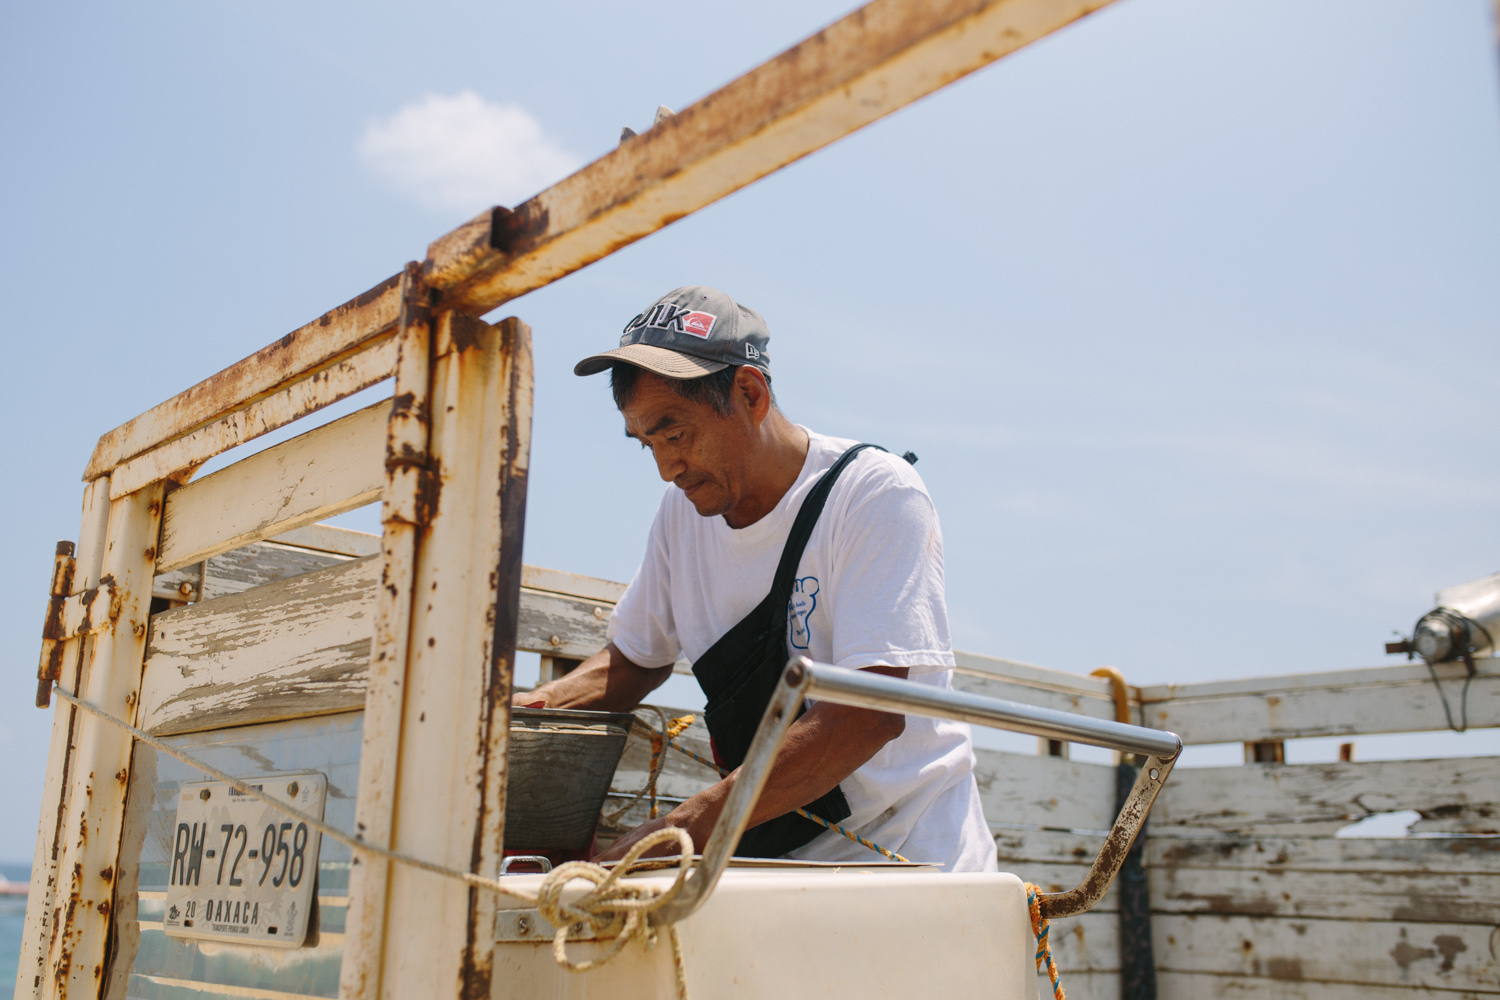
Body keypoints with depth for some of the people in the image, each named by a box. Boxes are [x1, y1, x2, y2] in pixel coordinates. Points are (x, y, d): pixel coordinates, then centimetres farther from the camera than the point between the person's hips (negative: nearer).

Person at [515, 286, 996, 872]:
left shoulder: (879, 494, -11)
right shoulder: (686, 508, 9)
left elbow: (873, 712, -21)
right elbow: (635, 659, 22)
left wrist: (681, 830, -26)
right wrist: (536, 707, 1)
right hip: (769, 859, 6)